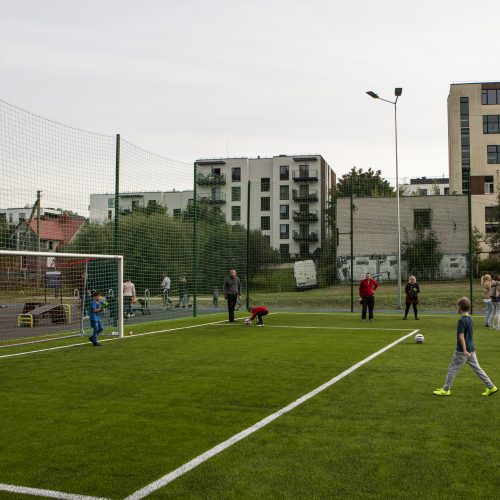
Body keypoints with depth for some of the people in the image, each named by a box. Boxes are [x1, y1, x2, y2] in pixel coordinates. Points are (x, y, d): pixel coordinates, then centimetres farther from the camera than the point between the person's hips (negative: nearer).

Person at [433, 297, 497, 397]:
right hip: (471, 349, 8)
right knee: (477, 368, 13)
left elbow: (461, 336, -22)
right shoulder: (470, 319, 9)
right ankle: (491, 387, 14)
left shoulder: (462, 320, -19)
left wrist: (464, 350, -24)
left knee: (452, 369, 2)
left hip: (462, 351, -8)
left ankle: (446, 389, 10)